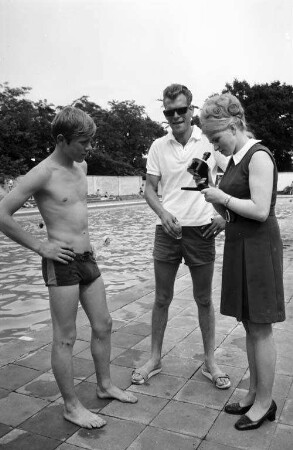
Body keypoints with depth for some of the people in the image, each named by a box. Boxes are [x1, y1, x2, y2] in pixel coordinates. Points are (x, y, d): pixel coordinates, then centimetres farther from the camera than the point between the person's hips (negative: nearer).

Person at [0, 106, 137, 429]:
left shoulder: (81, 166, 9)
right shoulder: (43, 174, -14)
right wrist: (40, 247, -14)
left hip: (87, 258, 8)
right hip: (61, 262, -8)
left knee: (103, 325, 16)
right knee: (65, 338, 4)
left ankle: (105, 385, 35)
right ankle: (71, 406, 20)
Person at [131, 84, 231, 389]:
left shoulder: (211, 141, -3)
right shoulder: (158, 146, 3)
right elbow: (149, 188, 5)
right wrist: (162, 212, -15)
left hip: (202, 229, -1)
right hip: (167, 229, 2)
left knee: (204, 299, 9)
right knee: (162, 298, 10)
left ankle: (210, 362, 25)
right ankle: (155, 359, 26)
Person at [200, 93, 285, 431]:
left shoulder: (259, 156, -13)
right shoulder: (234, 161, 13)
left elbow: (260, 211, -22)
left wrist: (222, 197, -13)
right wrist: (213, 198, -1)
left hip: (258, 247, -9)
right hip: (238, 246, 9)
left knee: (260, 327, 2)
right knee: (249, 325, 14)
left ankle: (265, 402, 17)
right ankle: (254, 393, 28)